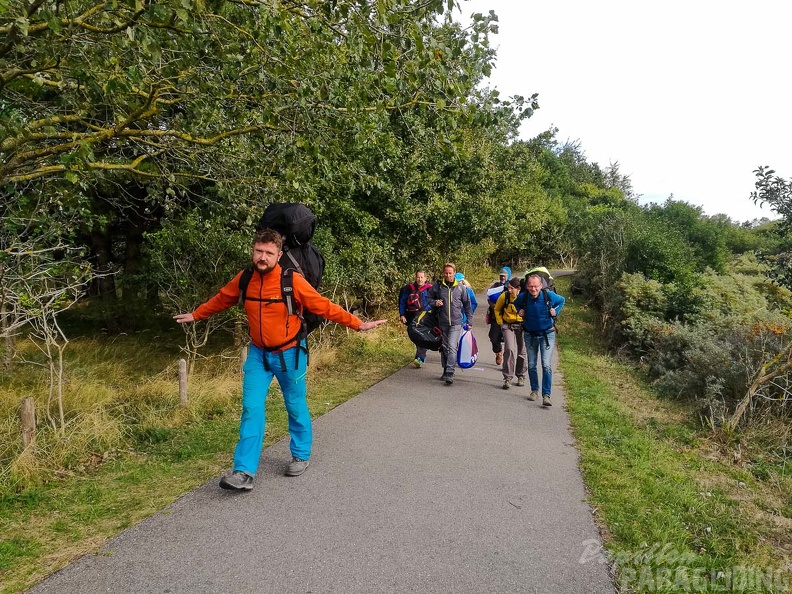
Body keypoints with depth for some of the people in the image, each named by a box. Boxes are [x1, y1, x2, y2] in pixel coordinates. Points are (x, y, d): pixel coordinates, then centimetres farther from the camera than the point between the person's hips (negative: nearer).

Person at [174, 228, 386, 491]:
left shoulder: (292, 281, -20)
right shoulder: (244, 279, -7)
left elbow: (324, 306, -16)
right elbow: (220, 300, 13)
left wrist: (357, 323, -18)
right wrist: (195, 315, 24)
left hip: (289, 353, -3)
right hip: (258, 353, 3)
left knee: (296, 406, 11)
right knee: (251, 407, -4)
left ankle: (301, 456, 32)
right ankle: (244, 472, 0)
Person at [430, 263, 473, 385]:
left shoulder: (461, 287, 1)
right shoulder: (437, 286, 1)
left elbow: (467, 305, 9)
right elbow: (429, 298, 14)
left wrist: (470, 321, 8)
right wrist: (434, 302, -9)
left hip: (456, 323, -2)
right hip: (442, 323, 2)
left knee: (452, 347, -14)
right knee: (444, 347, 12)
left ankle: (450, 374, -16)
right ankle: (445, 370, 26)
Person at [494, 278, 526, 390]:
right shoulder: (504, 296, -12)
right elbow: (497, 309, 7)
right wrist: (500, 322, 2)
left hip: (522, 326, 1)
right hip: (508, 325, -1)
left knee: (521, 352, 10)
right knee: (510, 349, -16)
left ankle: (521, 376, 29)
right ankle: (507, 378, -9)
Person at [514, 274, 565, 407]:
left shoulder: (549, 295, -14)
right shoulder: (522, 297, -10)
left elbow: (561, 301, 9)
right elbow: (516, 304, 15)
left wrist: (555, 311, -5)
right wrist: (519, 311, -4)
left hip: (547, 334, -2)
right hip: (530, 335, 3)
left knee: (546, 365, -11)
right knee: (531, 365, 10)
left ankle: (546, 395, -10)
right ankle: (534, 390, 27)